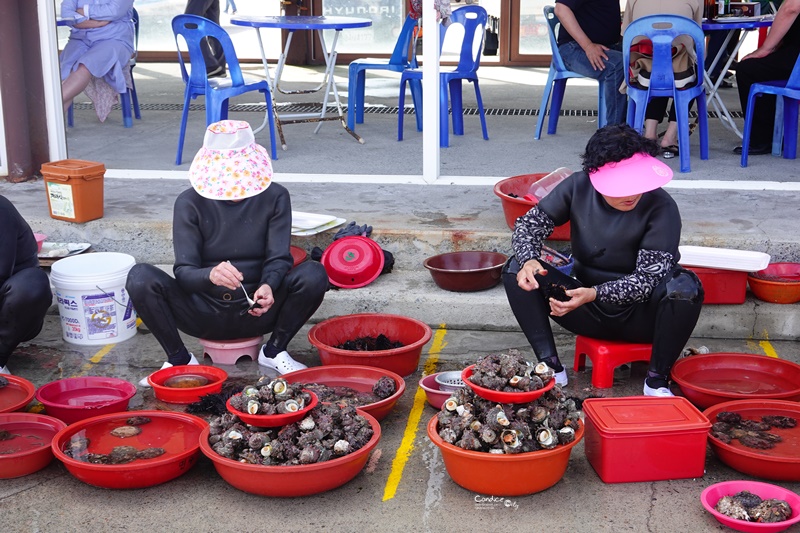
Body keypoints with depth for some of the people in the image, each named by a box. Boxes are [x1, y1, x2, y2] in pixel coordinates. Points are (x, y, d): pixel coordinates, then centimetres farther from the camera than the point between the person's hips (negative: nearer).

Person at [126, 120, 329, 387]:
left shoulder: (274, 197, -4)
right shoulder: (190, 202, -7)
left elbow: (279, 259, -6)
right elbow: (184, 272, -13)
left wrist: (268, 287, -30)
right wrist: (210, 275, -38)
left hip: (256, 313, 1)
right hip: (205, 314, 0)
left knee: (314, 274, -26)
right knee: (140, 277, -25)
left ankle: (274, 351, -3)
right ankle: (179, 359, -5)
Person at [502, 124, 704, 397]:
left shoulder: (661, 207, -20)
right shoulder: (578, 187, -10)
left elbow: (649, 278, -22)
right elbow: (530, 222, -4)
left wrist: (594, 294, -37)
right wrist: (528, 260, -27)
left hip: (639, 317, -3)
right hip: (589, 313, 3)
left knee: (685, 286, -34)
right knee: (516, 270, -16)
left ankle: (657, 380, -17)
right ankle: (552, 366, -16)